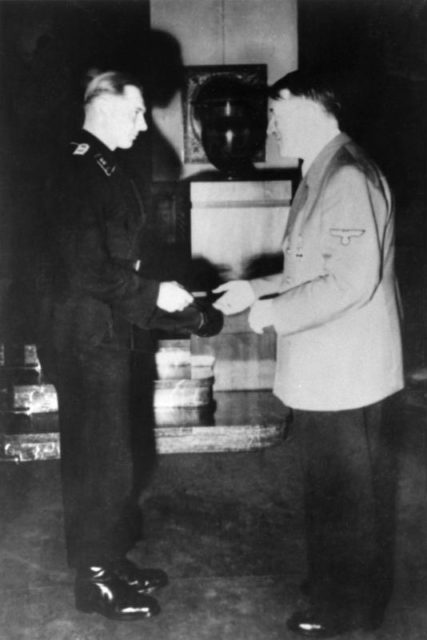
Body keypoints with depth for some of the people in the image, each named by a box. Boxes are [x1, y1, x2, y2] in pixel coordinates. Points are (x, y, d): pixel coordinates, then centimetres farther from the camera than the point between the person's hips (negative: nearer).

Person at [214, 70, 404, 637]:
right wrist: (256, 290, 11)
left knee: (347, 491, 7)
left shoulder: (348, 179, -21)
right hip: (323, 372, 9)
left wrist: (275, 311, -18)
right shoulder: (320, 176, 11)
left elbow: (353, 280, -27)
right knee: (330, 485, 22)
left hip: (347, 375, -9)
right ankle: (335, 579, 40)